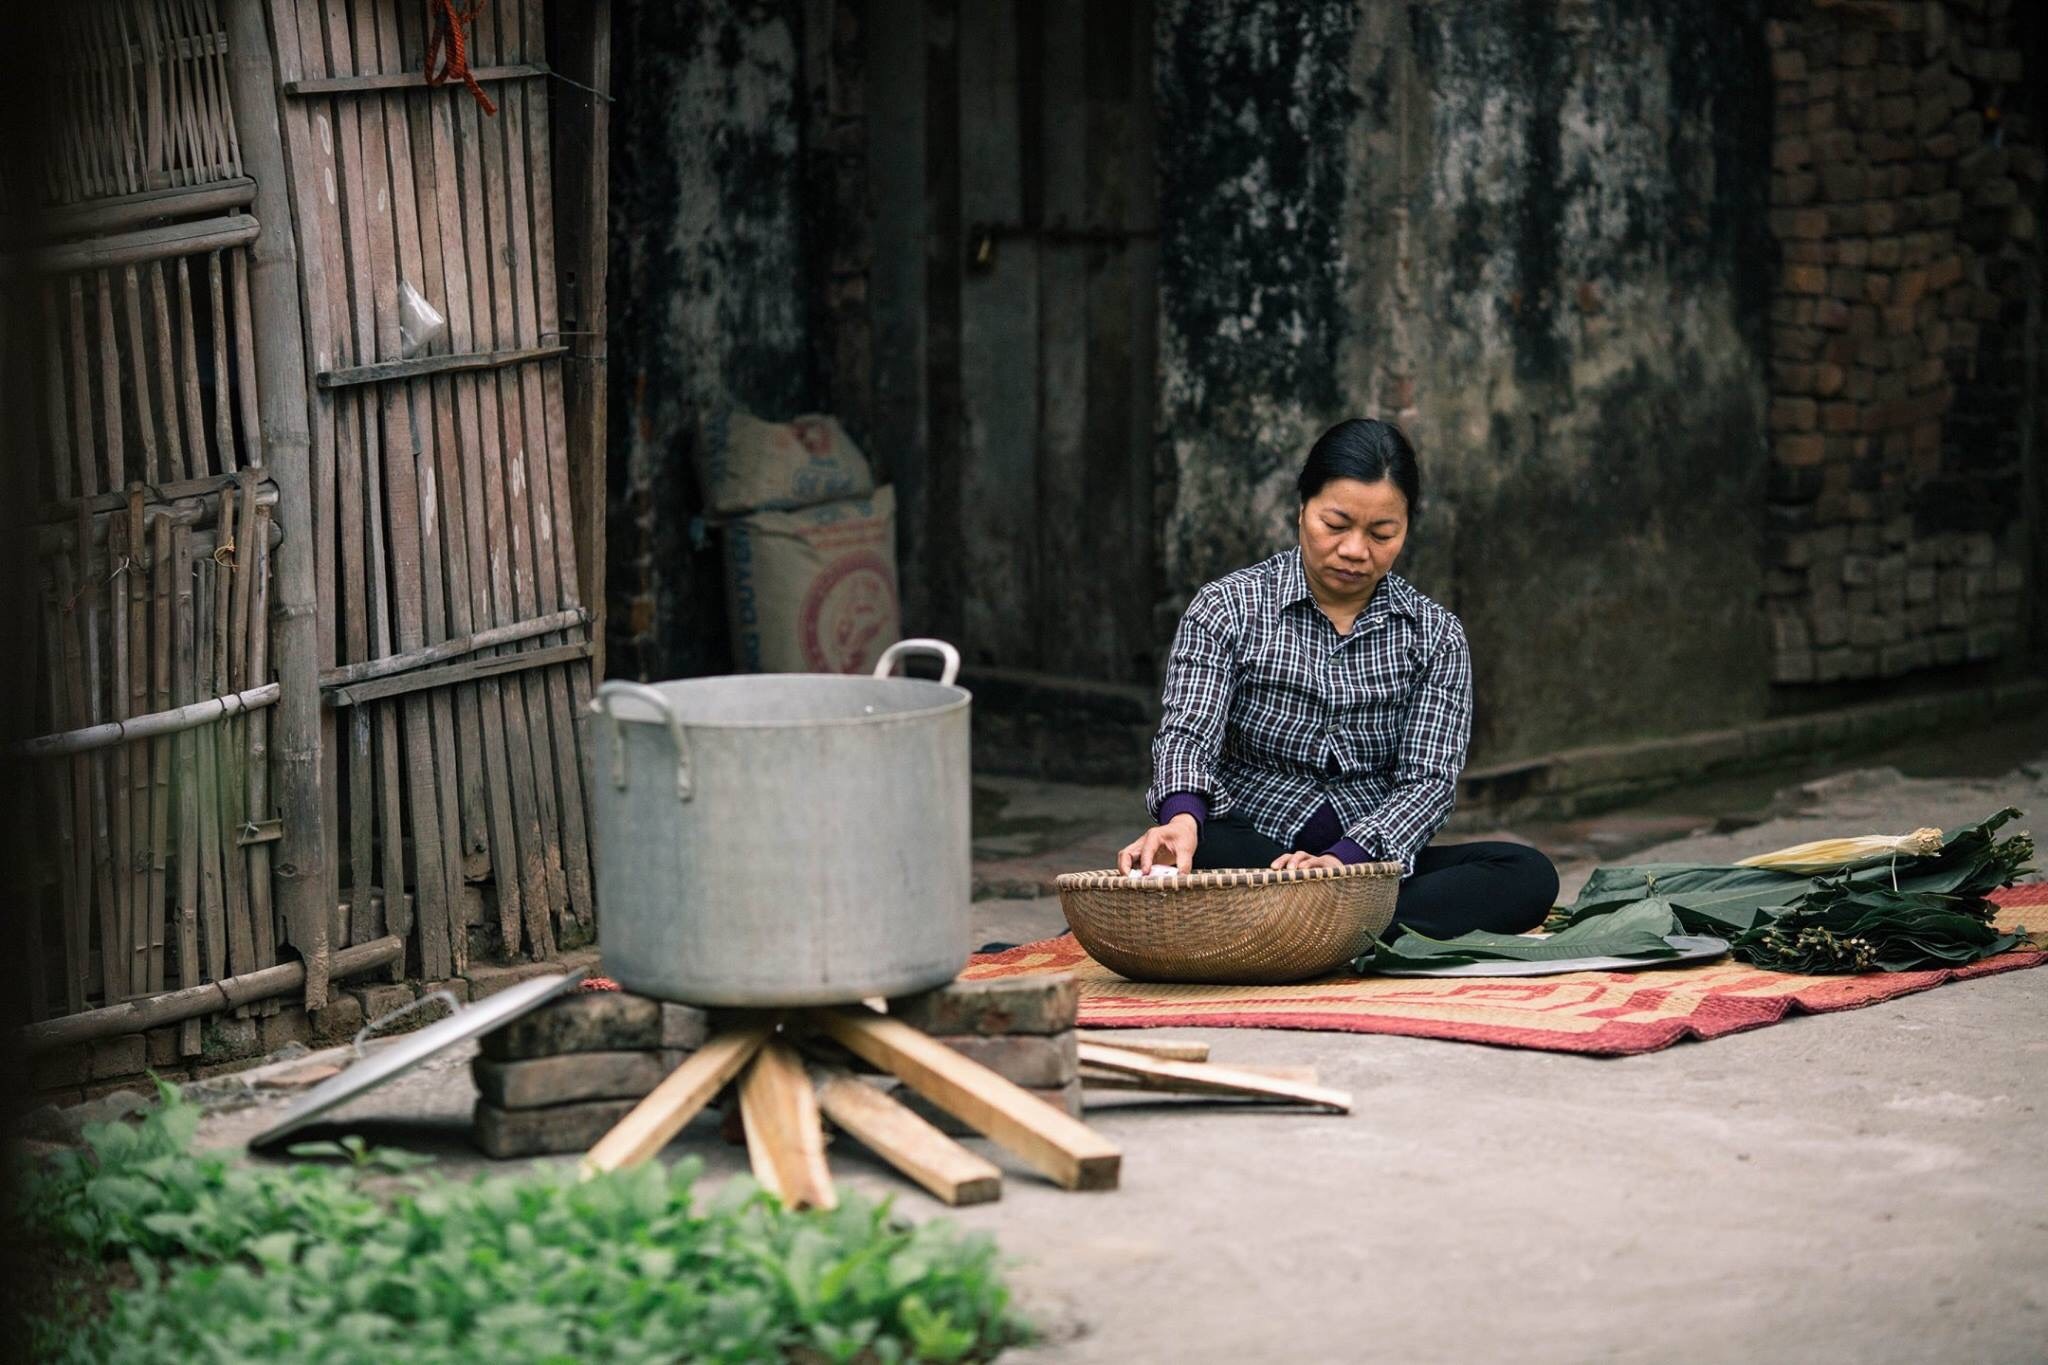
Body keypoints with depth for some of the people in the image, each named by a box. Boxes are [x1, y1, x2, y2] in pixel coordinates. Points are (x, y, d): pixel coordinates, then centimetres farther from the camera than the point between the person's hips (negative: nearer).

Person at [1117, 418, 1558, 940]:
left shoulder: (1435, 637, 6)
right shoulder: (1227, 610, 1)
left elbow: (1427, 780, -4)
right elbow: (1188, 731, -12)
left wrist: (1343, 858, -25)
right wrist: (1183, 817, -37)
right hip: (1251, 853, -3)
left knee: (1527, 876, -26)